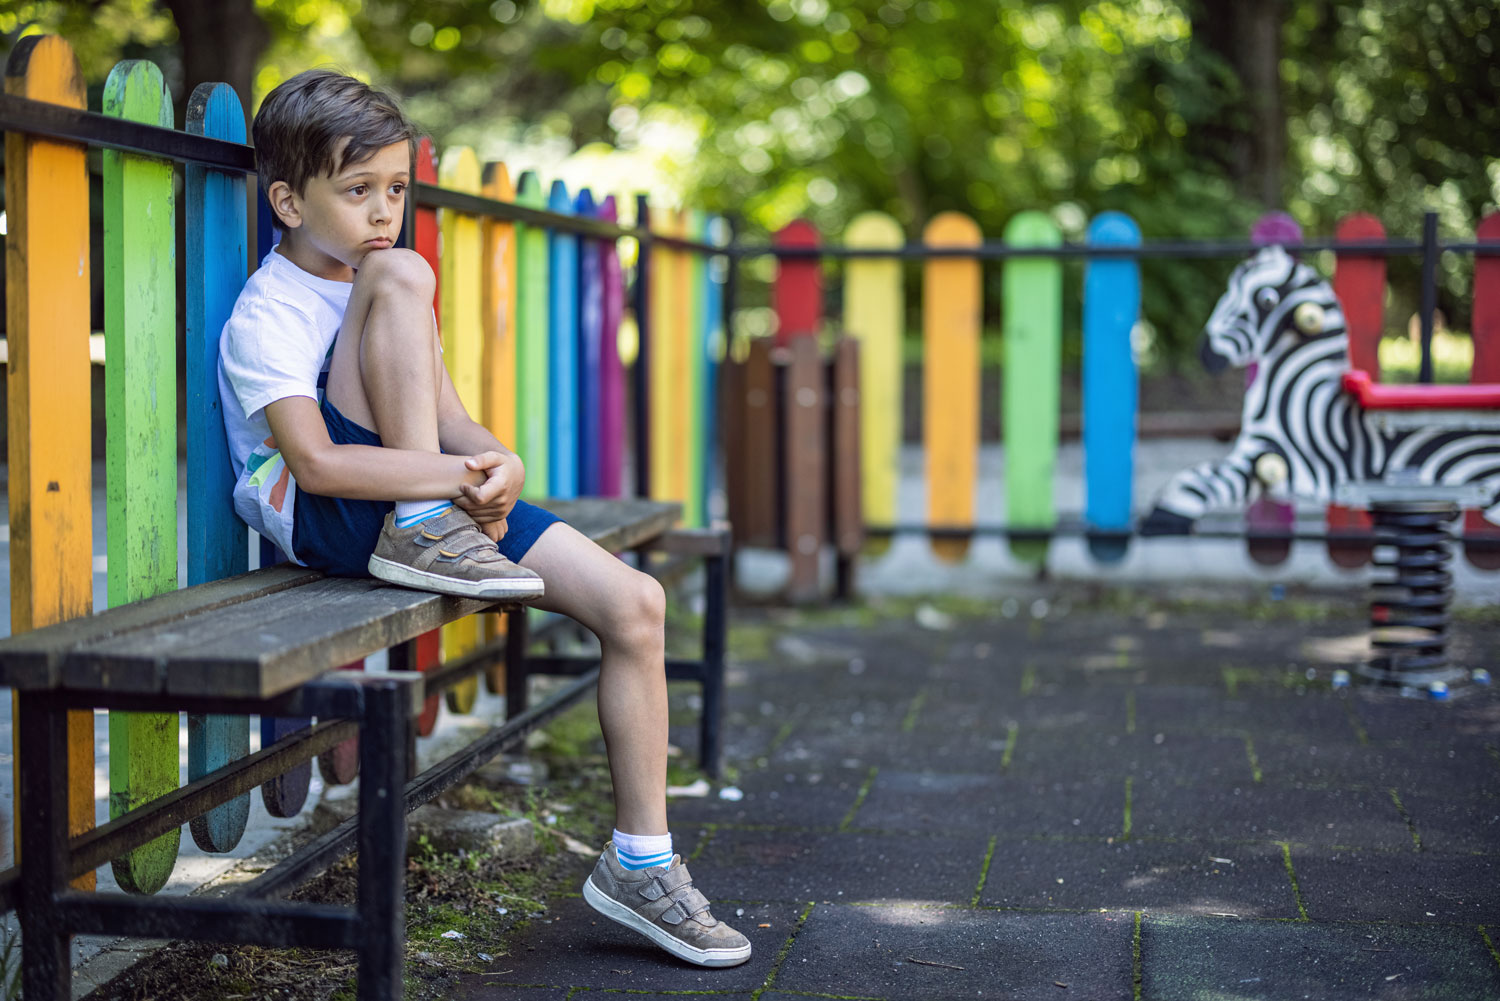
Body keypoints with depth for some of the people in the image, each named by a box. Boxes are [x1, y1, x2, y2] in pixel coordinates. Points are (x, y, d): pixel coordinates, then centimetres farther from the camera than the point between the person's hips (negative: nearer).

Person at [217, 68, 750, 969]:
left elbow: (452, 421, 10)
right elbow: (317, 463, -23)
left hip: (436, 495, 7)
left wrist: (499, 467, -13)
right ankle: (423, 533, -24)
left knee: (637, 602, -10)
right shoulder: (264, 318, -10)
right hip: (324, 519, -7)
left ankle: (640, 861, 0)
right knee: (401, 274, -23)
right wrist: (456, 476, -30)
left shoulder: (384, 290, 17)